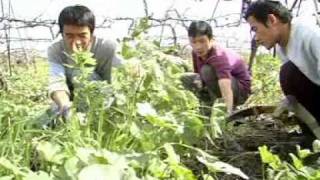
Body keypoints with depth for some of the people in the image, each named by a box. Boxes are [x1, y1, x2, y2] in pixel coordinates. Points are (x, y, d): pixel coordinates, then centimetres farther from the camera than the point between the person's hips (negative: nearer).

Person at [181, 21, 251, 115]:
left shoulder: (219, 56, -33)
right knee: (185, 79, -5)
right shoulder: (196, 53, -9)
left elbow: (226, 89, -46)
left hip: (240, 90, -8)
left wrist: (228, 113, -58)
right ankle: (211, 104, 0)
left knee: (207, 70, -32)